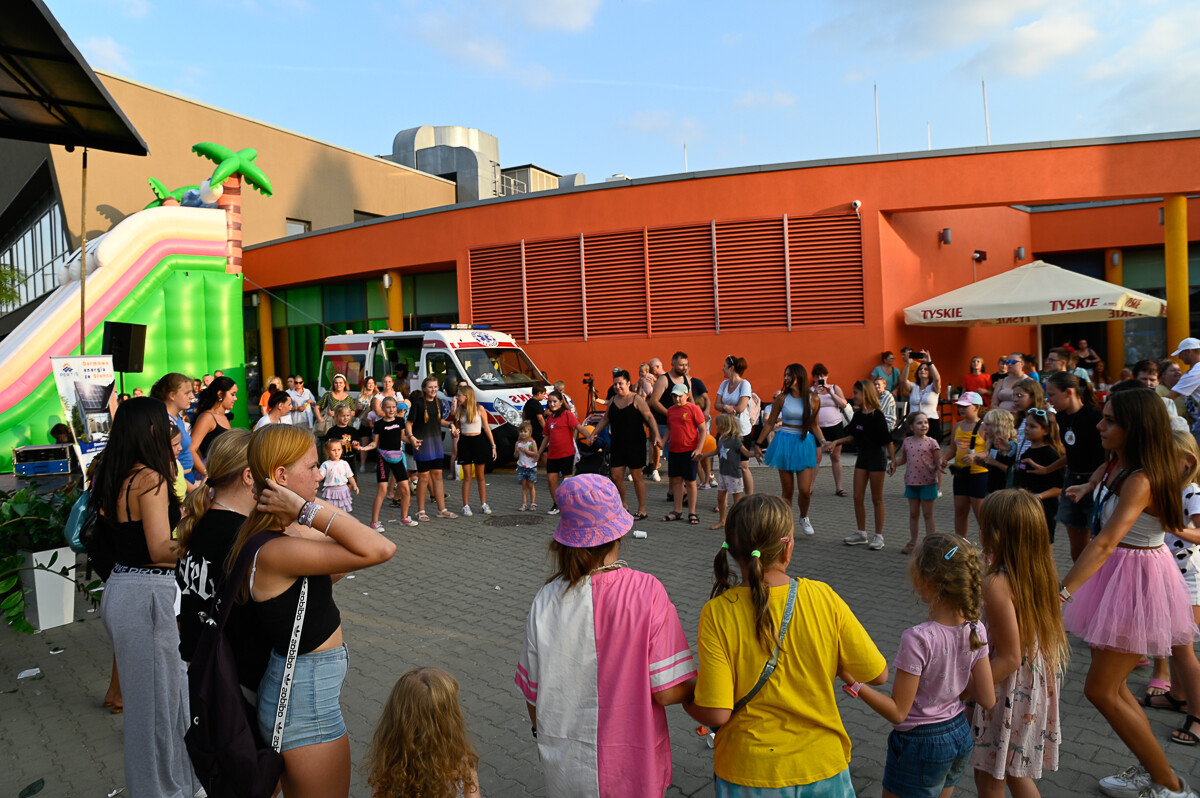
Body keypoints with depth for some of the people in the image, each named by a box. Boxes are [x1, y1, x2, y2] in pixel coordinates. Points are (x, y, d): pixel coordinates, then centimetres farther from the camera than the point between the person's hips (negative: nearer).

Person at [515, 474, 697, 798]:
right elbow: (669, 691, -19)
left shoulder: (546, 600, -14)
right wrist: (699, 681, 2)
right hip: (633, 771, -2)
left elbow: (532, 695, -4)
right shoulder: (647, 591, -20)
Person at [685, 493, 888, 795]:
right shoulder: (823, 598, -15)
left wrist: (684, 698, 0)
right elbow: (878, 674, -7)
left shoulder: (717, 614, -20)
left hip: (748, 774, -1)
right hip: (822, 767, 2)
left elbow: (716, 713, -21)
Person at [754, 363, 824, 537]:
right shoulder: (782, 398, -1)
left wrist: (823, 442, -4)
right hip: (785, 443, -1)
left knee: (805, 490, -5)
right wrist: (758, 443, 3)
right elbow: (770, 423, 4)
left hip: (805, 444, 1)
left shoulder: (812, 399, 2)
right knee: (788, 490, 2)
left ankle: (804, 519, 25)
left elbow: (814, 425, 11)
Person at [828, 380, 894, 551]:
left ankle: (878, 536, 13)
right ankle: (861, 533, 19)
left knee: (876, 499, 2)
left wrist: (893, 460, -17)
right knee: (858, 497, 7)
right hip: (862, 456, 7)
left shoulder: (876, 415, -15)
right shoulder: (858, 414, 5)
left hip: (877, 456, -7)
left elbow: (888, 439, -14)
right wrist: (835, 442, 11)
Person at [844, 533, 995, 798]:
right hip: (960, 735, 7)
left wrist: (852, 681, -22)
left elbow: (897, 712, -22)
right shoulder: (976, 631, -10)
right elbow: (987, 699, -1)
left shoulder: (918, 639, -29)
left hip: (920, 746, -7)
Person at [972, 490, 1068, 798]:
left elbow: (1009, 658, -25)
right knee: (1015, 772, 26)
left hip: (1010, 691, -8)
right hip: (1039, 685, 8)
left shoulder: (997, 584, -28)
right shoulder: (1041, 571, -4)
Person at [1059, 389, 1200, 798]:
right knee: (1111, 684, 16)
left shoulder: (1140, 480, -26)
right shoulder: (1117, 464, 0)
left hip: (1138, 581, -9)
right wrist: (1088, 486, 45)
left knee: (1101, 690, -2)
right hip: (1119, 577, 9)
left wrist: (1062, 593, -46)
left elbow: (1106, 542, -38)